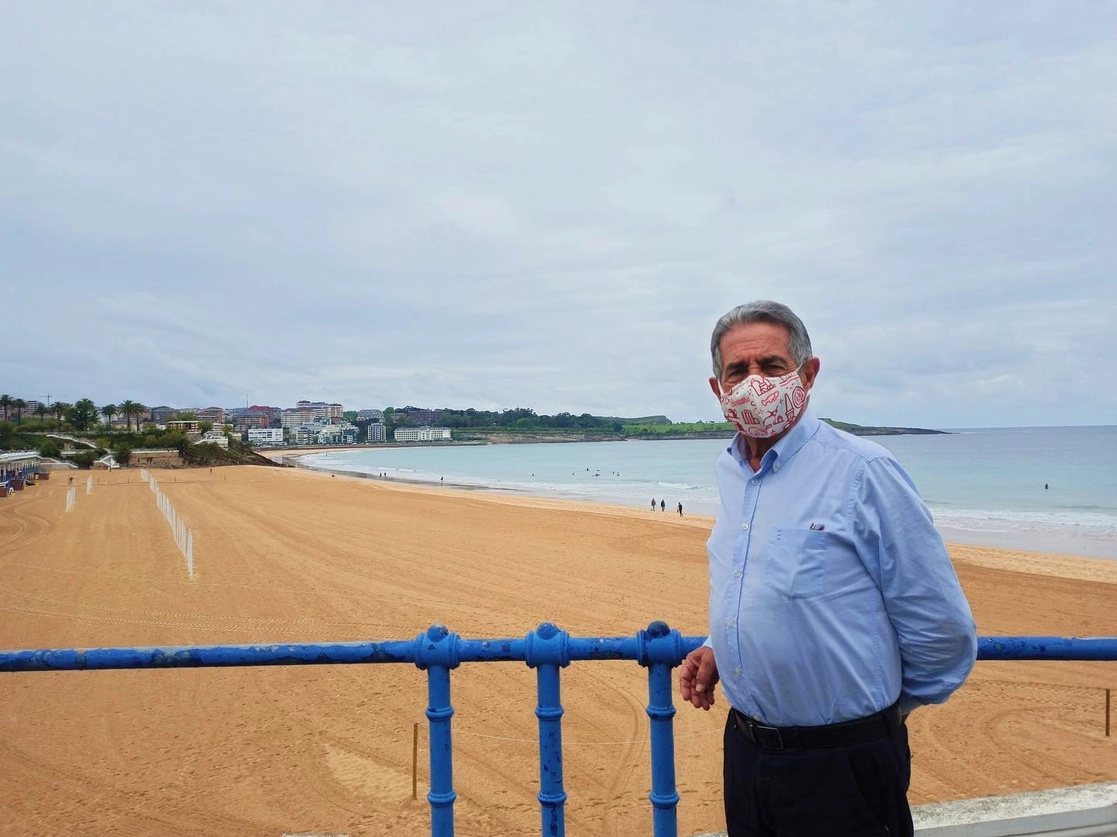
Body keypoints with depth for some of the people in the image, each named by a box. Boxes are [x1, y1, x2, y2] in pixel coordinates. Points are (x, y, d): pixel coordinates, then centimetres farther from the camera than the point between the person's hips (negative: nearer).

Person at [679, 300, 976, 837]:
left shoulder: (864, 471, -16)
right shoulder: (729, 472, 6)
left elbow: (943, 630, -12)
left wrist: (889, 705, 1)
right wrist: (718, 648, 6)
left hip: (841, 765, -6)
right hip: (744, 749, 7)